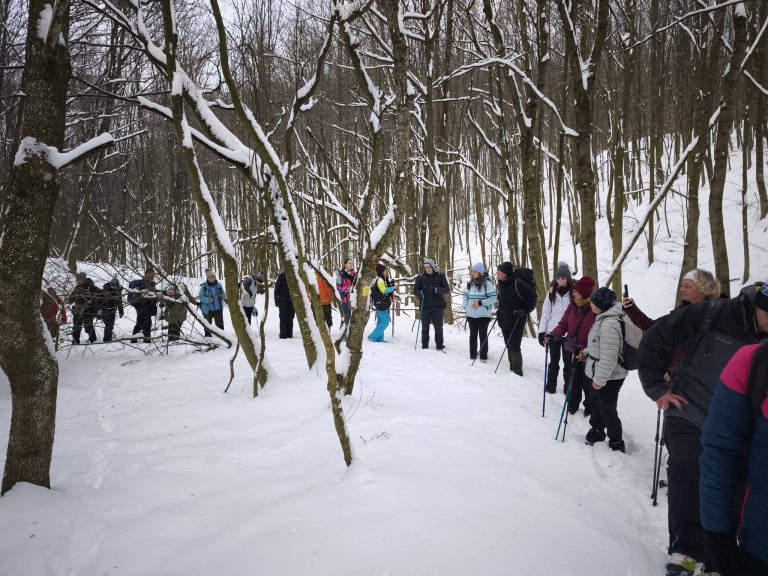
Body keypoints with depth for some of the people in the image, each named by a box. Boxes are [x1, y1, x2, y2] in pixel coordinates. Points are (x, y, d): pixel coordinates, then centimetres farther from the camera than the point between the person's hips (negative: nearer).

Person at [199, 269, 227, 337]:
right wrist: (208, 300, -24)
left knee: (220, 324, 8)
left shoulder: (218, 285, 1)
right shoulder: (204, 286, -7)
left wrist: (225, 298, -13)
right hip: (207, 309, -2)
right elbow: (200, 297, -8)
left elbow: (223, 294, 9)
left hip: (218, 309, 2)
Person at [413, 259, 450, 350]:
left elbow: (447, 289, -1)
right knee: (425, 327, 7)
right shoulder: (420, 277, 5)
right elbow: (415, 291, 5)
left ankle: (440, 346, 13)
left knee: (438, 327, 3)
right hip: (425, 306, 1)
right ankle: (424, 346, 16)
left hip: (438, 306, -1)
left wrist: (437, 290, -19)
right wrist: (421, 293, -17)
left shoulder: (440, 276, 3)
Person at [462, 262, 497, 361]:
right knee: (473, 335, 12)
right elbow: (465, 296, 16)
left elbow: (493, 298, -12)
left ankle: (483, 356, 10)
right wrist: (466, 307, 5)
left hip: (483, 315, -5)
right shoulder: (470, 284, 7)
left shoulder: (487, 283, -10)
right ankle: (472, 355, 21)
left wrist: (480, 303, -19)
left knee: (483, 335, 1)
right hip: (471, 314, 5)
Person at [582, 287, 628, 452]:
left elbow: (609, 358, -30)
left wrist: (600, 379, -24)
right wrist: (585, 352, 17)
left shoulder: (609, 325, -30)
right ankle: (597, 430, 45)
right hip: (599, 374, 10)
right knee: (595, 402, 25)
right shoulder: (604, 318, 4)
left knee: (607, 410, 5)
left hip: (609, 378, -10)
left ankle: (617, 444, 22)